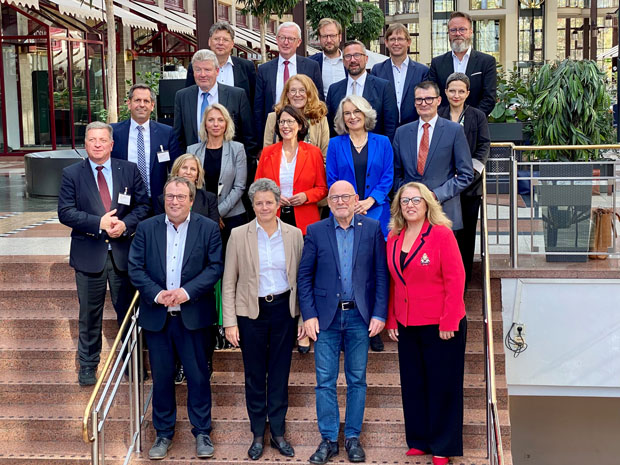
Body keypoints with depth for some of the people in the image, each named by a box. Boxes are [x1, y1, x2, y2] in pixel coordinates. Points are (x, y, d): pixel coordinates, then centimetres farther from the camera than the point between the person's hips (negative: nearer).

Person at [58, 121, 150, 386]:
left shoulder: (129, 170, 4)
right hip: (89, 253, -1)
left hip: (124, 252, 1)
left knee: (128, 311, 11)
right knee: (89, 314, 9)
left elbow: (143, 205, 3)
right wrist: (99, 223, -19)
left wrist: (125, 224, -15)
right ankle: (87, 365, 25)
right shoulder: (72, 174, 0)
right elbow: (65, 212, -7)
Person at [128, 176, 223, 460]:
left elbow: (215, 267, -6)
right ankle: (164, 434, 25)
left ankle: (202, 432, 22)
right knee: (161, 378, 11)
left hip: (193, 316, -1)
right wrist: (155, 293, -15)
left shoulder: (208, 229, -1)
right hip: (156, 317, 2)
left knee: (198, 376, 6)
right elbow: (135, 267, -1)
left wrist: (188, 291, -18)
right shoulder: (146, 228, 3)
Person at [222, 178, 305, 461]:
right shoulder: (239, 235, -3)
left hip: (284, 310, 1)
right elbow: (229, 282, -1)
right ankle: (258, 435, 21)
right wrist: (230, 321, -6)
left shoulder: (294, 235, 1)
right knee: (254, 375, 8)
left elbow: (300, 278, 5)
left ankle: (278, 432, 23)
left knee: (280, 374, 9)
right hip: (251, 312, -1)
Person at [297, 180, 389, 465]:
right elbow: (304, 276, 2)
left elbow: (381, 274, 0)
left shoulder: (372, 229, 1)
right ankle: (328, 440, 15)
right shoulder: (316, 231, 1)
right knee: (325, 381, 4)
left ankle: (353, 438, 22)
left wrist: (379, 313, -6)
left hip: (359, 316, 0)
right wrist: (308, 315, -6)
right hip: (326, 316, 0)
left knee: (357, 380, 9)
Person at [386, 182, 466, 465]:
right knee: (412, 385, 11)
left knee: (442, 386, 4)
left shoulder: (441, 234, -9)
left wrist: (449, 323, -15)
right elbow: (392, 282, 12)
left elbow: (455, 280, -12)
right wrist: (391, 321, 7)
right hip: (406, 326, 5)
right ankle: (419, 442, 25)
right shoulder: (393, 239, 7)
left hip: (441, 327, -5)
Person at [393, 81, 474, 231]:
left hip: (444, 212, -2)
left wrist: (437, 195, -9)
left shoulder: (454, 130, 3)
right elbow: (397, 174, 15)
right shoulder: (402, 132, 12)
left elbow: (466, 175, 0)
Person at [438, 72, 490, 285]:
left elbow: (483, 147, 1)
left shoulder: (478, 116, 6)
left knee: (467, 229, 3)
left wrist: (469, 170, -11)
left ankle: (464, 278, 13)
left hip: (469, 182, 0)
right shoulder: (437, 116, 8)